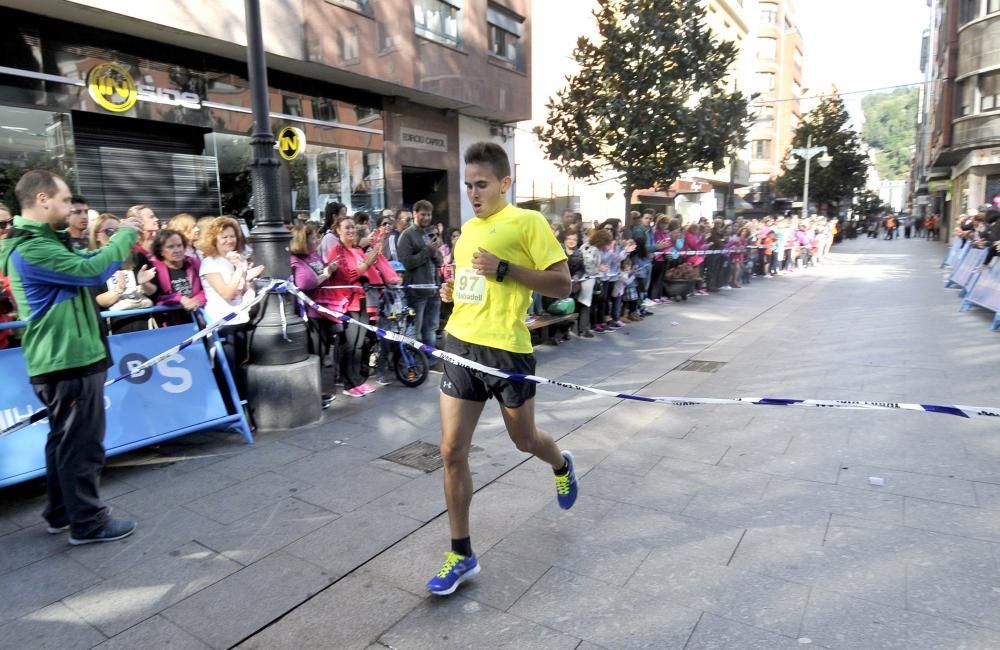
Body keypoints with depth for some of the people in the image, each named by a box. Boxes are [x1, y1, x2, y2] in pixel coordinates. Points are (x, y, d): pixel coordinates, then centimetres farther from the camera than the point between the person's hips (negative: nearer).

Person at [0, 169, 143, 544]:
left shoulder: (39, 241, 14)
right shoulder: (31, 248, -20)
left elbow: (83, 262, 20)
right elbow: (91, 271, -27)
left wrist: (121, 240, 6)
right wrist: (125, 236, -14)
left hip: (62, 359, 11)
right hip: (70, 361, -11)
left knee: (65, 440, 20)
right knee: (83, 444, -1)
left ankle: (61, 513, 32)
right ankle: (88, 523, 11)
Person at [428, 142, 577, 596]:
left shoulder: (528, 222, -7)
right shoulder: (467, 229, 14)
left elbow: (562, 285, -11)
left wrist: (504, 269, -20)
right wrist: (452, 291, 7)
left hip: (506, 349, -6)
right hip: (460, 345, 6)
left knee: (524, 440, 15)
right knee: (452, 451, 2)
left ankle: (562, 465, 53)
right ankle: (462, 554, 18)